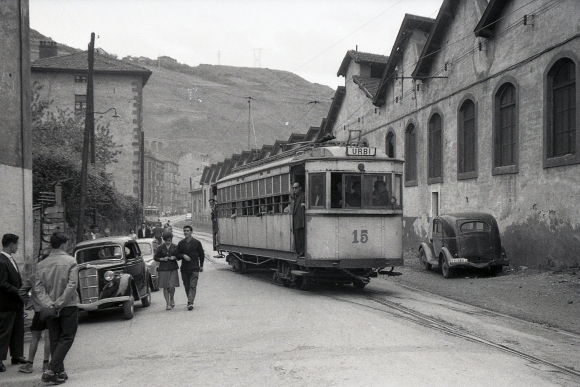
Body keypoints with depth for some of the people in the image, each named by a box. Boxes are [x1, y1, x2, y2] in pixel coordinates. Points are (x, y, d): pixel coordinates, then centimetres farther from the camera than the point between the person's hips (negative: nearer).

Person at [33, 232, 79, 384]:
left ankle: (60, 372, 17)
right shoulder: (70, 261, -9)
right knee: (66, 338, 1)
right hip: (68, 306, -4)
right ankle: (51, 370, -12)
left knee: (54, 340, 13)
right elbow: (71, 285, -18)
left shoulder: (41, 264, 3)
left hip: (50, 308, 4)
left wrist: (49, 304, -10)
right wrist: (59, 303, -15)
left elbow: (38, 288, -5)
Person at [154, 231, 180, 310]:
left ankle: (171, 298, 22)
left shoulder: (175, 247, 4)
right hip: (163, 269, 0)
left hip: (173, 269, 0)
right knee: (165, 287, 1)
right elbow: (155, 257, 4)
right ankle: (168, 304, 11)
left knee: (172, 286, -8)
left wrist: (174, 257, -10)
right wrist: (162, 259, -12)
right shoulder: (160, 247, 2)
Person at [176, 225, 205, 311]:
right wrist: (183, 256, -12)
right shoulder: (181, 243, 8)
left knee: (193, 286, -12)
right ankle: (190, 301, 20)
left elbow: (202, 255, 11)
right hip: (184, 268, 3)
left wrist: (201, 265, 10)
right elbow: (177, 255, 9)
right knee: (186, 286, 7)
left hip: (194, 268, -3)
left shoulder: (197, 242, 3)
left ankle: (190, 303, -20)